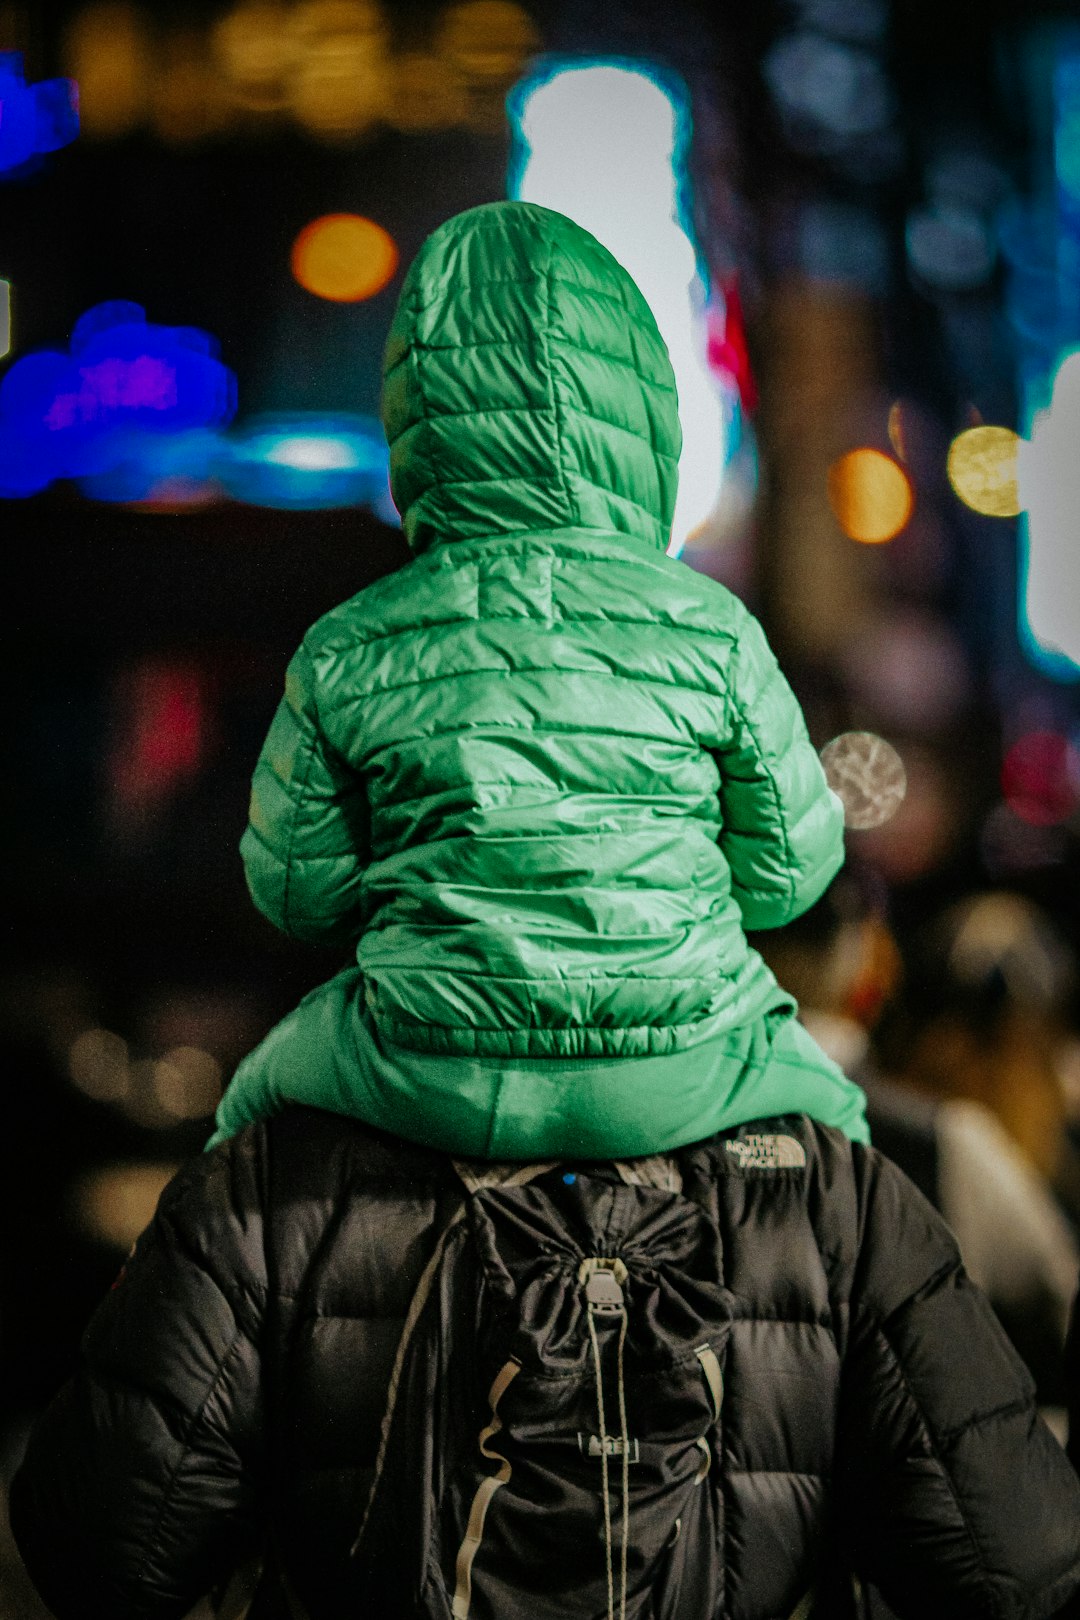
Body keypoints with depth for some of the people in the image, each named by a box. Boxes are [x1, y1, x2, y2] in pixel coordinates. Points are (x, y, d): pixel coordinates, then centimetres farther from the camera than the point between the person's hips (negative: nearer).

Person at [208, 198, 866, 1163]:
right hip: (675, 1086, 0)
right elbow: (789, 872, 1)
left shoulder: (346, 655, -6)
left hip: (433, 1085, 0)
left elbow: (297, 886, 4)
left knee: (266, 1089, 35)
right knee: (826, 1105, 35)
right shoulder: (714, 631, -7)